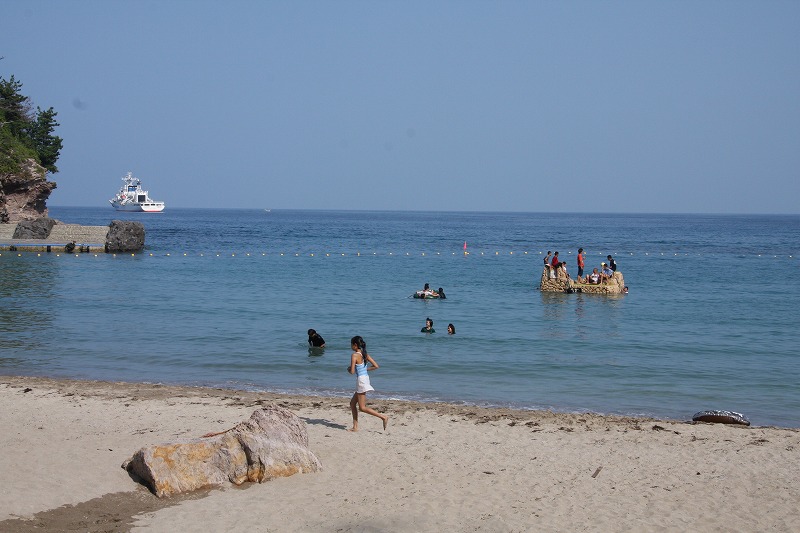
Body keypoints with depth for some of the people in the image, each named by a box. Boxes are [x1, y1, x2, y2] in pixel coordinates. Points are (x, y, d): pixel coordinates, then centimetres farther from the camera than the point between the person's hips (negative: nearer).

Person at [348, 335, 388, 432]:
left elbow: (352, 371, -18)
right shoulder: (365, 355, 7)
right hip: (366, 379, 9)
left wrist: (349, 369, 4)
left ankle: (383, 417, -10)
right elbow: (376, 366, 6)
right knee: (352, 403, 17)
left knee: (362, 408, -2)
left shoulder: (354, 355, -14)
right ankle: (355, 427, 17)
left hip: (361, 380, -9)